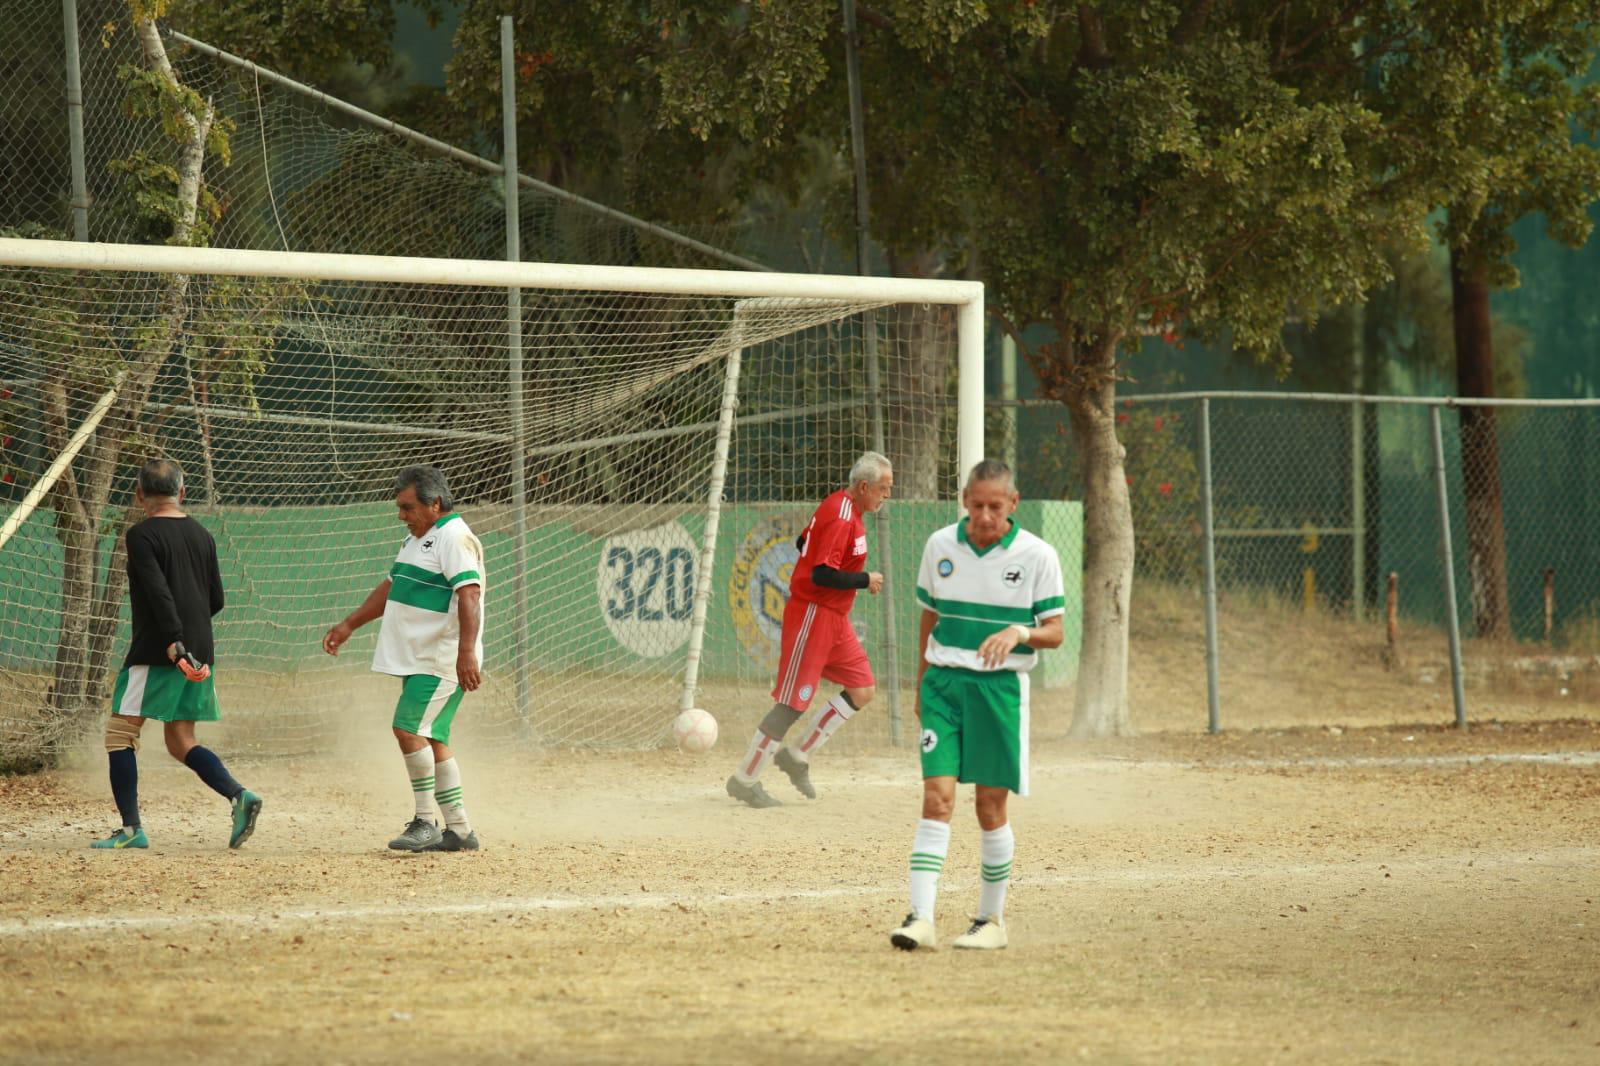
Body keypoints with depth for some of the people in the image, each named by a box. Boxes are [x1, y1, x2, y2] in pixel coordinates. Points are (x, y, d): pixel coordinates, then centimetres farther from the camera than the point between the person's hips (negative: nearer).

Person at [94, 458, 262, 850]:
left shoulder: (142, 535, -7)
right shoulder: (201, 535, 13)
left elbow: (159, 592, -19)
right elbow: (216, 600, 15)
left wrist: (174, 642, -26)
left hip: (158, 652, -7)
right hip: (200, 651, 7)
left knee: (121, 731, 2)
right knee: (181, 743, 11)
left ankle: (131, 828, -4)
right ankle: (239, 795, -10)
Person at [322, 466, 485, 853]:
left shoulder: (454, 538, -14)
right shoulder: (417, 538, 19)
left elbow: (469, 595, -24)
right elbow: (391, 587, 30)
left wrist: (466, 652, -34)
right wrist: (349, 625, 28)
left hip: (442, 662, -10)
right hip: (418, 661, 10)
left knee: (410, 729, -18)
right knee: (431, 740, 8)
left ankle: (426, 823, -13)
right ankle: (460, 831, 11)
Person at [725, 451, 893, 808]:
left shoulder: (840, 507, 10)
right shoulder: (840, 517, -21)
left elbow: (804, 543, 22)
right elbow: (822, 574, -27)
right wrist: (865, 580, -14)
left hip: (834, 618, 10)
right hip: (812, 615, -10)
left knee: (862, 689, 8)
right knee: (793, 702, -7)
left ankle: (798, 756, 15)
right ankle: (745, 780, 2)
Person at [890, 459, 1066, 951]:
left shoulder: (1036, 556, -4)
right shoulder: (940, 546, 5)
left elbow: (1054, 632, -2)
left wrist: (1019, 634, -22)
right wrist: (923, 682, 18)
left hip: (1000, 687, -2)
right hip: (944, 681, 2)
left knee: (991, 808, 3)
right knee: (937, 796, -10)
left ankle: (991, 919, 16)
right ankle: (921, 918, -15)